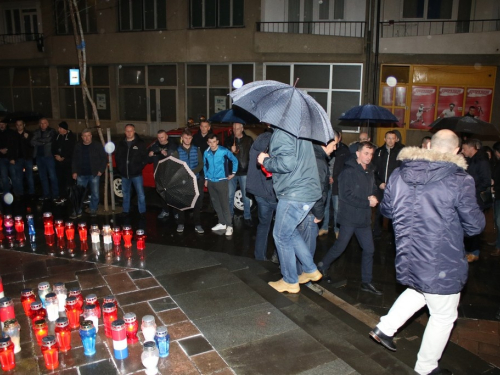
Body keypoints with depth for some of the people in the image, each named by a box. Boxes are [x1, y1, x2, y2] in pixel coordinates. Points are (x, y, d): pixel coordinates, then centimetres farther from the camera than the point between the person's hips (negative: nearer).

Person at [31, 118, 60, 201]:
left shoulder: (51, 131, 1)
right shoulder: (36, 132, 12)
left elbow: (49, 140, -15)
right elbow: (32, 142, 1)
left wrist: (38, 141, -3)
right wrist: (43, 142, -8)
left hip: (49, 156, -5)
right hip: (39, 156, 5)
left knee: (52, 176, -7)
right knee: (42, 177, 10)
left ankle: (56, 195, -5)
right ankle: (46, 194, 19)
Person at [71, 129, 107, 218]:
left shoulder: (97, 145, -2)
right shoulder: (78, 146, 7)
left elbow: (104, 158, -1)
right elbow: (74, 160, 14)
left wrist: (101, 170, -6)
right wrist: (74, 172, 6)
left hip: (94, 174, -2)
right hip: (81, 174, 2)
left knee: (95, 194, 4)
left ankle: (93, 210, 19)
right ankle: (77, 211, 11)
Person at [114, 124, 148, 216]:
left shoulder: (140, 143, -1)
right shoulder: (120, 144, 10)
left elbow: (145, 157, -3)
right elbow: (117, 157, 16)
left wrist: (139, 168, -11)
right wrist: (120, 168, 3)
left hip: (136, 174, -4)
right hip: (124, 174, 4)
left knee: (141, 194, -6)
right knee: (125, 194, 15)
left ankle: (142, 212, 3)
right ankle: (125, 211, 27)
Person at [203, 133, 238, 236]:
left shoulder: (224, 151, -10)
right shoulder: (206, 153, 2)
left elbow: (235, 160, 2)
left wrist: (233, 173, 4)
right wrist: (206, 178, 15)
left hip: (222, 181, -5)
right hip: (211, 182, 5)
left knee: (224, 203, -7)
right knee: (216, 204, 11)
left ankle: (229, 225, -1)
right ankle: (222, 223, 23)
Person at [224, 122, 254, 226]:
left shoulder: (248, 140, 4)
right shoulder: (229, 140, 8)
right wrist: (231, 150, -14)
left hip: (244, 172, -2)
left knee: (246, 196, 1)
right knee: (230, 195, 7)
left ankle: (247, 217, 10)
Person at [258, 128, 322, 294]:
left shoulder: (282, 132, -16)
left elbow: (286, 163, -26)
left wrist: (266, 160, -8)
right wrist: (271, 159, 14)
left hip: (294, 194, -9)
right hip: (308, 191, 10)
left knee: (282, 236, 6)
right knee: (290, 231, 23)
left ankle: (290, 282, 19)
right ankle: (311, 270, 28)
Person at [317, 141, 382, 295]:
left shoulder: (369, 173, 11)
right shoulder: (349, 172, -13)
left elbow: (374, 190, 17)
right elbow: (346, 196, -19)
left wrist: (374, 198, -7)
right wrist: (367, 203, -17)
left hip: (364, 218, 7)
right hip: (349, 217, -7)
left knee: (369, 249, 8)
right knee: (340, 247, 3)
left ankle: (366, 282, 20)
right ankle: (322, 266, 27)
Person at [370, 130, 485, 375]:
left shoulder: (399, 175, -2)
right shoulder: (460, 181, -17)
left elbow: (386, 210, 11)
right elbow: (474, 226, -11)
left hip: (408, 257, 6)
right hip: (441, 264, -5)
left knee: (420, 290, 33)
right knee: (443, 316, 16)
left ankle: (385, 328, 30)